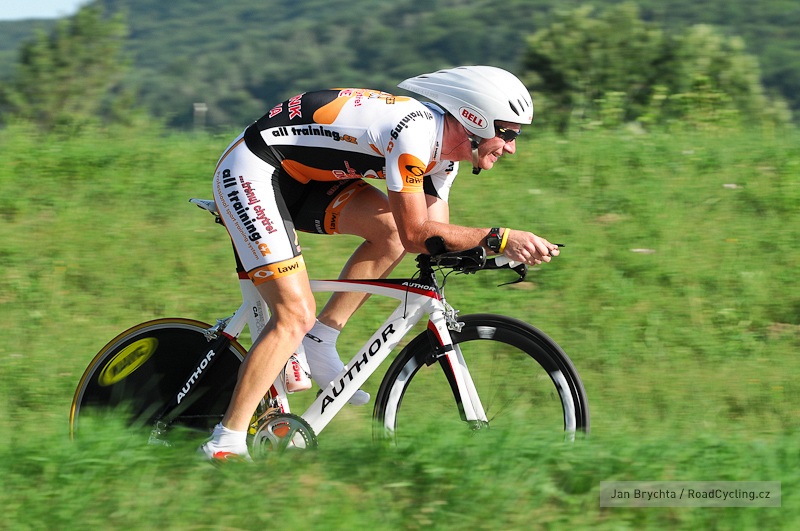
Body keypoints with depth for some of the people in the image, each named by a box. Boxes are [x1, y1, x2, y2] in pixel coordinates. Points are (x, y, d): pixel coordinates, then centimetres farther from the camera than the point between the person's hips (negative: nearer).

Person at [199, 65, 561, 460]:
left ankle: (319, 342, 2)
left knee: (391, 230, -7)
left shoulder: (443, 153, 5)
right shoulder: (416, 131, -25)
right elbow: (416, 235, -24)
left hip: (300, 178, 9)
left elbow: (437, 234, 7)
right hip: (251, 171, -9)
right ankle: (224, 446, -13)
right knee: (295, 315, -16)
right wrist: (499, 239, -25)